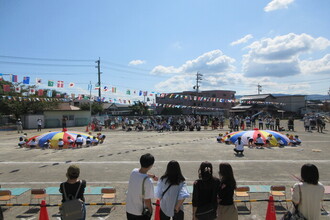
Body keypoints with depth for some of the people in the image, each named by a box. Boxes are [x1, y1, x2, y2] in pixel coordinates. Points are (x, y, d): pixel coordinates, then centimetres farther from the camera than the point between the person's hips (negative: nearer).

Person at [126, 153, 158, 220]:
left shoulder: (134, 171, -9)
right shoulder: (148, 181, -30)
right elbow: (147, 200, -23)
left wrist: (153, 176, 33)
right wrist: (150, 209, -2)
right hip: (141, 212, -6)